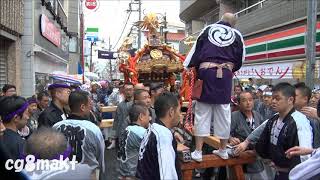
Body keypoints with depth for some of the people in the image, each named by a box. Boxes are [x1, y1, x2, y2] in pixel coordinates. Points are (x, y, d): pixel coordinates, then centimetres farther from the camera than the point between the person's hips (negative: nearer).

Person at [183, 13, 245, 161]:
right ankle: (223, 150, 22)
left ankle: (198, 151, 6)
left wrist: (187, 66, 11)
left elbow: (196, 50, 9)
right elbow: (240, 59, 13)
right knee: (223, 114, 10)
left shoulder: (208, 29, 13)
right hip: (225, 75, 1)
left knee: (202, 113, 3)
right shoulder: (237, 35, 13)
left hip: (206, 72, 0)